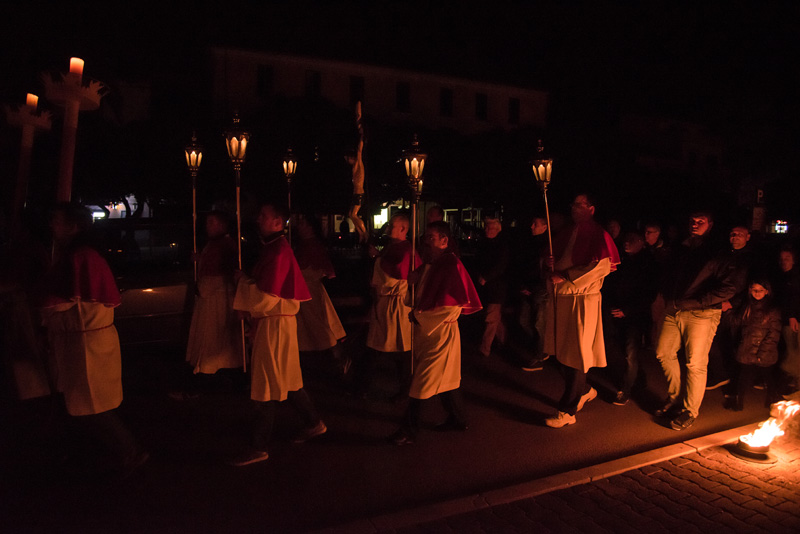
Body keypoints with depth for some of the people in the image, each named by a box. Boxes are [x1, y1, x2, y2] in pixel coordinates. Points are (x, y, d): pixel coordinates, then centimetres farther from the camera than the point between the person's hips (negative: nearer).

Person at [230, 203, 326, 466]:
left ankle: (260, 447, 11)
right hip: (274, 322, 10)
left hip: (274, 324, -10)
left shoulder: (278, 252, -19)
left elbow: (266, 298, -22)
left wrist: (242, 281, -8)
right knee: (287, 380, 19)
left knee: (266, 387, -1)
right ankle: (313, 423, 32)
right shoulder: (274, 248, 13)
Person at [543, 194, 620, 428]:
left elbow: (602, 266, -19)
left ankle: (567, 411, 5)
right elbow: (555, 258, 26)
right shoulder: (567, 234, 15)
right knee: (563, 353, 14)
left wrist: (565, 276, -17)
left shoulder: (598, 235, -7)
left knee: (575, 356, -3)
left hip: (582, 301, -7)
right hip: (559, 299, 8)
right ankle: (585, 390, 38)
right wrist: (551, 264, 1)